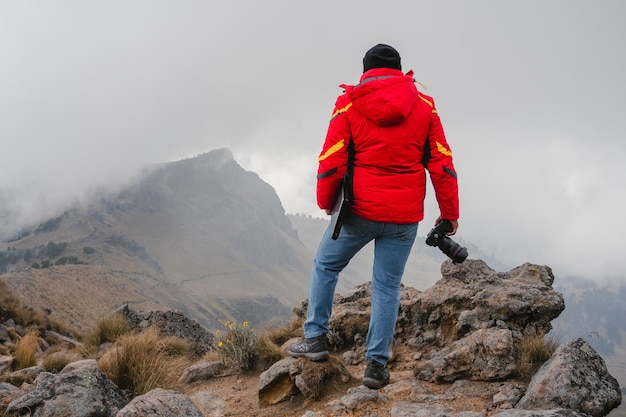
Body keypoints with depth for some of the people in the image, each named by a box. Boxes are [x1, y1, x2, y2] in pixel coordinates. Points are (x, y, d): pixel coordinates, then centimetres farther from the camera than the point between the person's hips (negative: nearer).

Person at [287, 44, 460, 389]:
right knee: (387, 286, 10)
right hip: (404, 217, 2)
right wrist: (449, 213, 8)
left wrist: (326, 201, 11)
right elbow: (442, 164, 0)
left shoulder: (349, 103, -3)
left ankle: (315, 338, 20)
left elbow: (331, 161, -6)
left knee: (325, 266, 20)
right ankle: (377, 364, 11)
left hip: (360, 210, -1)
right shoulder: (424, 105, 2)